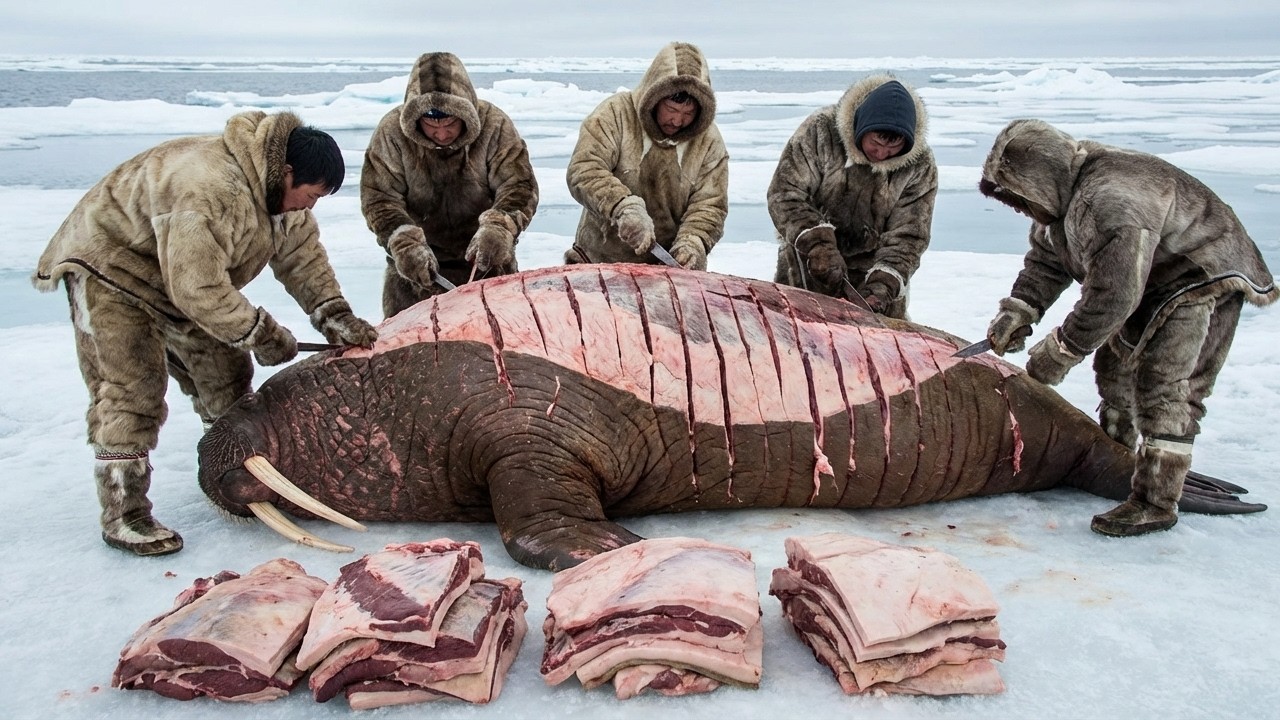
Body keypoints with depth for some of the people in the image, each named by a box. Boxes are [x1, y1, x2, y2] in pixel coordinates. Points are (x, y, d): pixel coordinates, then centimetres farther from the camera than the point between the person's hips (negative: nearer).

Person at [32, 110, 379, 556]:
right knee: (131, 393, -13)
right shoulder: (210, 191, -39)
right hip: (109, 264, -9)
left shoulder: (281, 189, -8)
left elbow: (303, 255, -2)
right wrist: (263, 333, -27)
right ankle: (123, 516, -3)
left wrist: (335, 318, -13)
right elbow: (199, 290, -38)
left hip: (184, 279, 9)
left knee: (225, 375, 9)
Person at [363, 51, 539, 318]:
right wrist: (404, 244, -29)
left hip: (486, 261, 0)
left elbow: (519, 186, -15)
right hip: (415, 266, 0)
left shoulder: (494, 124, -14)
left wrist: (498, 228, -34)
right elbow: (378, 198, -12)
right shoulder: (392, 131, -13)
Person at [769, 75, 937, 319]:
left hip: (872, 271, 1)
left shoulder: (920, 165, -11)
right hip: (806, 264, -1)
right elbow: (785, 193, -19)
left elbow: (907, 237, -10)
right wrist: (818, 244, -30)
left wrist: (882, 285, -24)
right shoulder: (821, 129, -16)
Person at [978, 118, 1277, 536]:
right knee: (1114, 364, 19)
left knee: (1163, 386, -17)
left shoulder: (1110, 199, -38)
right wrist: (1017, 312, -9)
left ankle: (1156, 502, -11)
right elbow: (1045, 262, 6)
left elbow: (1112, 295, -41)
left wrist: (1061, 350, -33)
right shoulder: (1062, 196, -4)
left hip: (1207, 280, -10)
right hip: (1150, 285, 11)